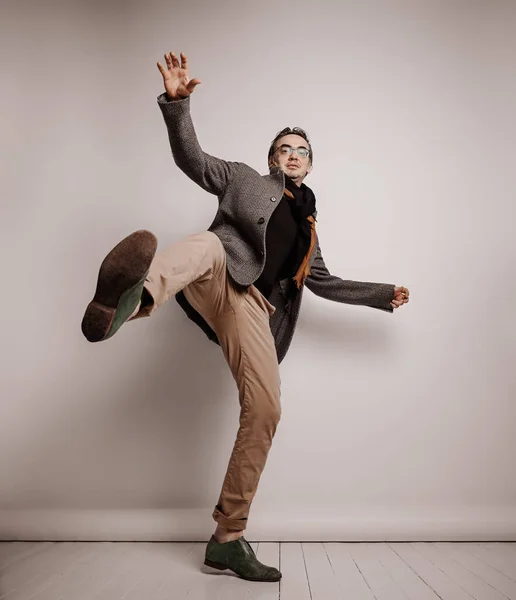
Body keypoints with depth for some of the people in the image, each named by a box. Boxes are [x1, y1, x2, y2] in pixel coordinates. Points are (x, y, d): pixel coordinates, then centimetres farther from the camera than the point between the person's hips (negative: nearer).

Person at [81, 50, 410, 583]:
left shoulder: (306, 223, 33)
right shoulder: (245, 179, 23)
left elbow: (322, 281, 37)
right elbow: (191, 159, 10)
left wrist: (383, 294, 38)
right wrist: (177, 103, -6)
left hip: (254, 305, 3)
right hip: (219, 277, -3)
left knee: (264, 411, -11)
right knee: (205, 244, -38)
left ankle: (227, 540, 0)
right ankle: (130, 300, -73)